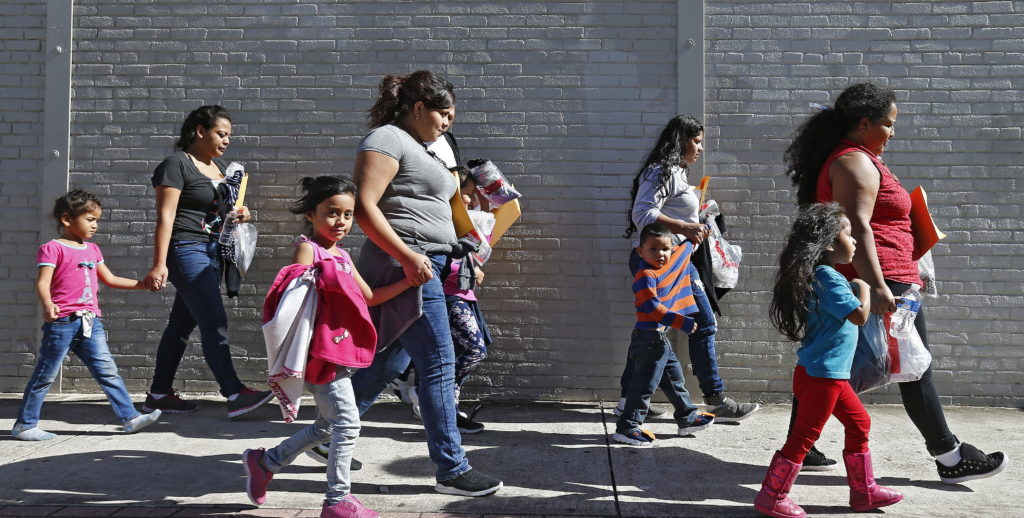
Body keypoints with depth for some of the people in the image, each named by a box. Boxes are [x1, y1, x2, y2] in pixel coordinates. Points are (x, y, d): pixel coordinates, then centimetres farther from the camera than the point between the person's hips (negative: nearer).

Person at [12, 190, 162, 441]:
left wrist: (142, 284, 18)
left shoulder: (92, 249, 18)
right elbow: (42, 282, -14)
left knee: (107, 371, 3)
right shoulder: (53, 248, -4)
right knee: (45, 374, 3)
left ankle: (129, 417, 2)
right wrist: (47, 305, -33)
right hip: (62, 321, -6)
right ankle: (25, 425, 17)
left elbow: (110, 279, 24)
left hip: (91, 321, 6)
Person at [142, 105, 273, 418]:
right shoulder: (177, 165, -8)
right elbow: (165, 217, -14)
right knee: (215, 324, -14)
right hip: (187, 250, -8)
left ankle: (159, 394, 21)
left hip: (212, 251, 9)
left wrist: (239, 213, 7)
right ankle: (235, 395, -16)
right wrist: (159, 264, -20)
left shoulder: (220, 166, 17)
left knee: (182, 324, 12)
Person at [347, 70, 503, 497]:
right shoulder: (386, 139, -8)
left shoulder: (416, 148, 22)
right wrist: (408, 257, -25)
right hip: (405, 267, -10)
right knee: (438, 363, -6)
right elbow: (363, 207, -18)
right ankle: (452, 469, 3)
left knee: (388, 361, 15)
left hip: (422, 266, 10)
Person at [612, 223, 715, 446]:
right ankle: (626, 428, 2)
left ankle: (687, 417, 35)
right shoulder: (645, 276, -19)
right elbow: (653, 307, -28)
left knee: (675, 380, 21)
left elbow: (684, 248, 29)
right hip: (649, 338, -9)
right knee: (644, 384, -5)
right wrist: (681, 322, -30)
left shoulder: (673, 262, 7)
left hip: (660, 338, 9)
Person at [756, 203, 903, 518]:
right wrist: (863, 288, -4)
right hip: (820, 375, -10)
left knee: (859, 423, 18)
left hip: (831, 375, 10)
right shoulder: (828, 278, -18)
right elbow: (860, 316, -22)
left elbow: (846, 312, 29)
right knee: (804, 435, -4)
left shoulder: (825, 276, 13)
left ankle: (864, 491, 29)